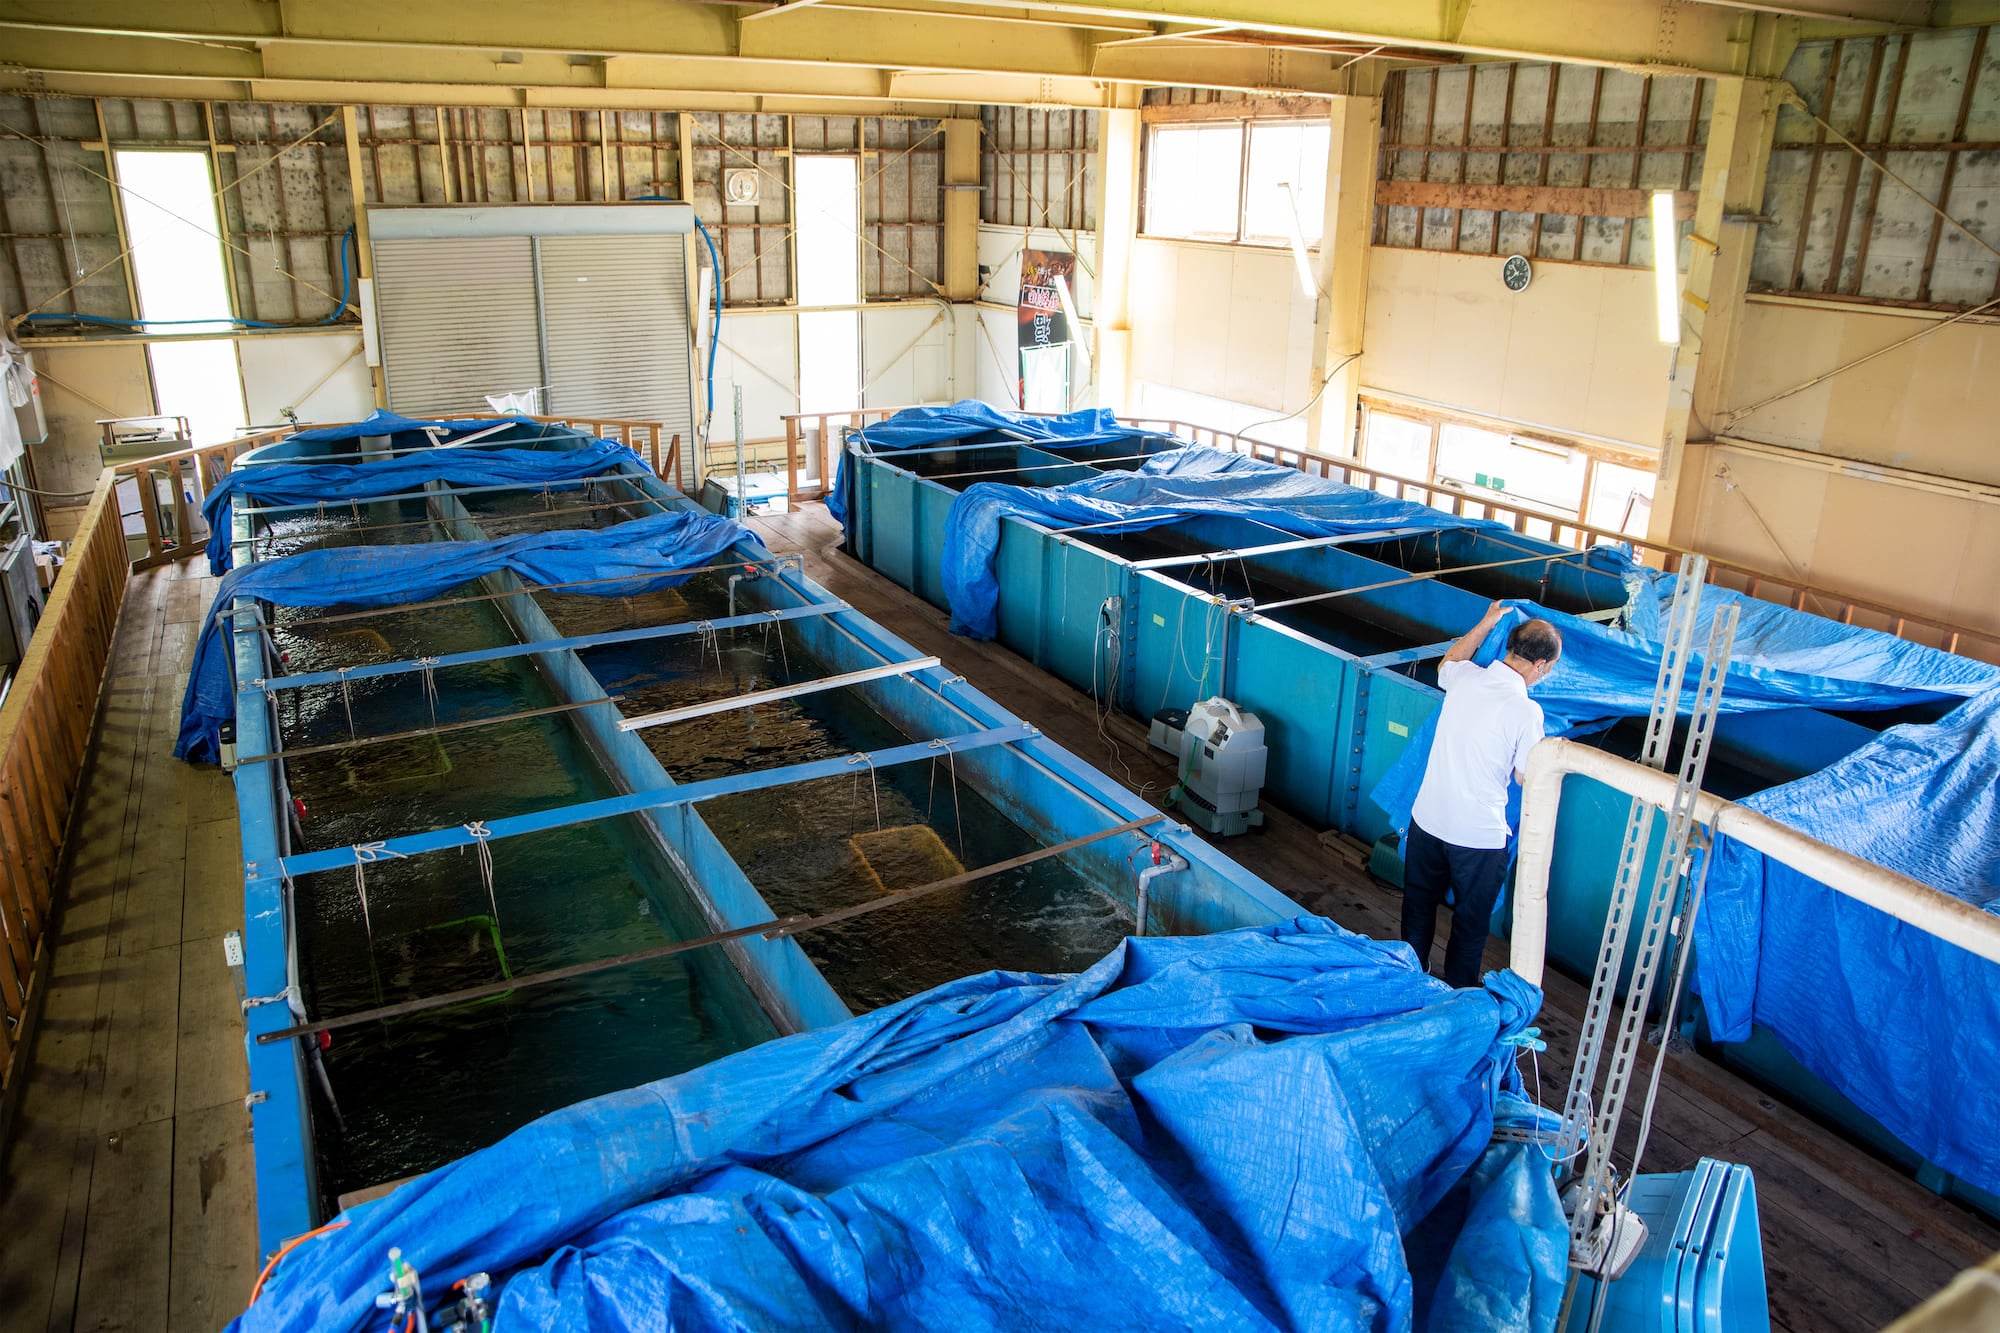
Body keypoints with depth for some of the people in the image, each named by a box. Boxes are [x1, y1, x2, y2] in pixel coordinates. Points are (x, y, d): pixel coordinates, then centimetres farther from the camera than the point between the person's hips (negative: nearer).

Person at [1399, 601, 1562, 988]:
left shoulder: (1465, 677, -7)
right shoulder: (1526, 711, -21)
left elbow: (1448, 661, 21)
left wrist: (1486, 623, 28)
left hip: (1427, 821, 5)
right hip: (1479, 836, -5)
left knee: (1418, 907, 22)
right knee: (1470, 924, 16)